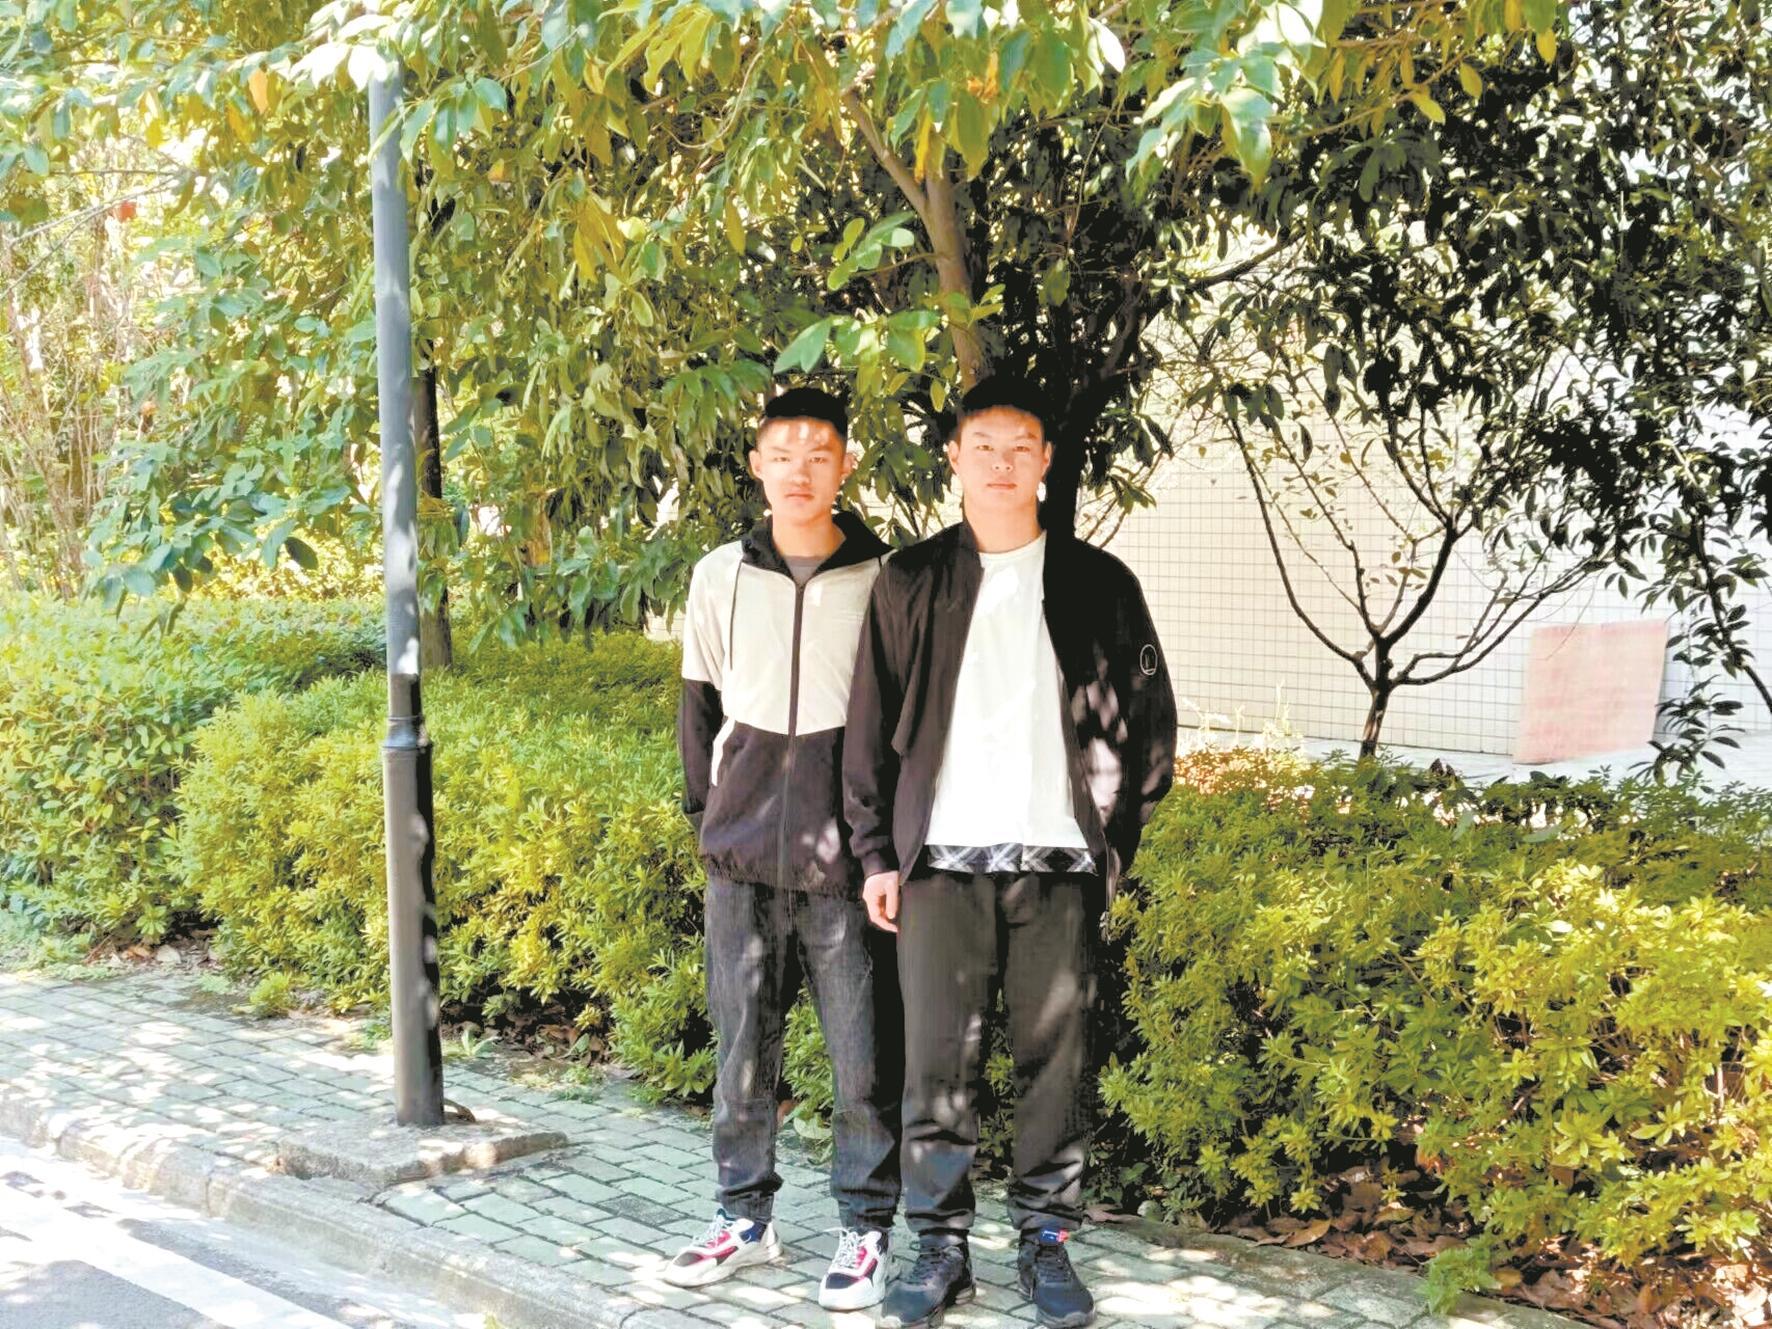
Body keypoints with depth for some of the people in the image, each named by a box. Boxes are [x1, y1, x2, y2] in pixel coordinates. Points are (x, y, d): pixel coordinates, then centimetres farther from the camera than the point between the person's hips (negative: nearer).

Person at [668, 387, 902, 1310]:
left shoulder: (885, 580, -1)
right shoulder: (721, 577, 7)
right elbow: (698, 708, 15)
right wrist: (706, 814, 11)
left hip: (848, 858, -2)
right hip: (742, 858, 3)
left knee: (865, 1055, 2)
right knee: (741, 1048, 10)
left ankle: (866, 1228, 15)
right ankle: (744, 1216, 25)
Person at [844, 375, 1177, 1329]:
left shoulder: (1099, 585, 7)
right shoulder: (910, 582, 7)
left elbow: (1146, 723, 9)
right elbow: (872, 727, 8)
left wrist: (1113, 841, 2)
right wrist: (877, 853, 3)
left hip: (1059, 866, 0)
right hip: (942, 864, 0)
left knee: (1056, 1064, 4)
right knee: (936, 1066, 0)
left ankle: (1046, 1244, 17)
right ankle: (941, 1249, 12)